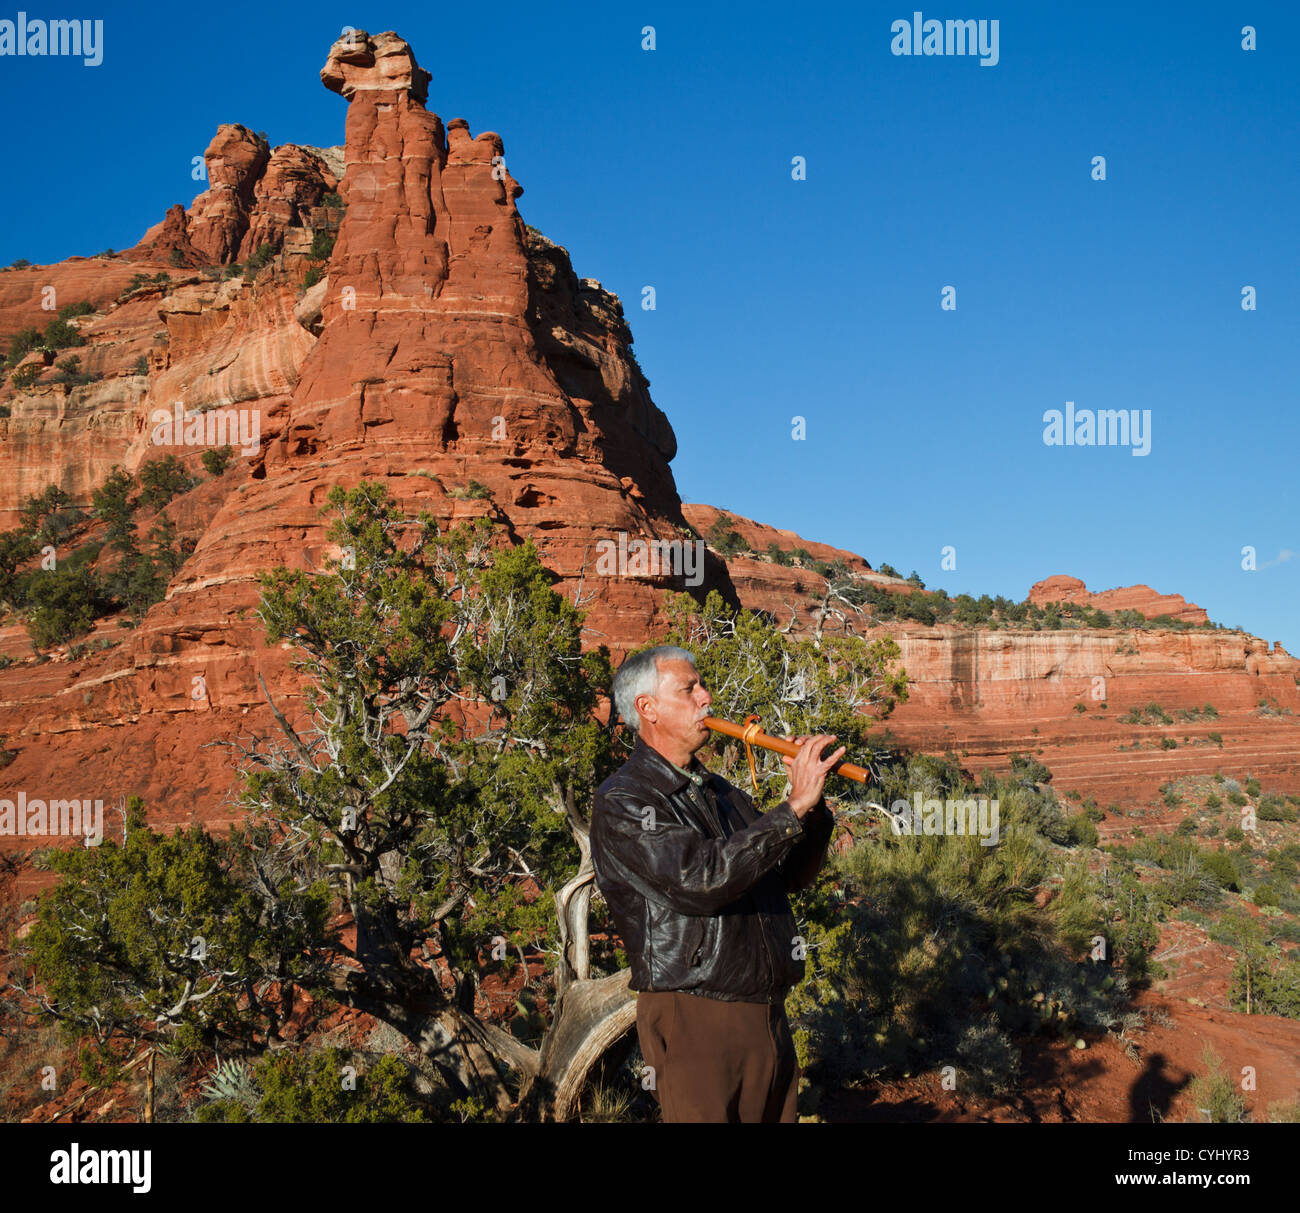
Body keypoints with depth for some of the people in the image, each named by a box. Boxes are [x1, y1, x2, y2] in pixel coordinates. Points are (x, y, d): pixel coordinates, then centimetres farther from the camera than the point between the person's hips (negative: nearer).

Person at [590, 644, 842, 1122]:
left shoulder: (720, 792, 16)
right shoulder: (621, 803, -10)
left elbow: (794, 874, 15)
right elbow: (700, 880, -24)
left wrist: (812, 799, -2)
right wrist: (795, 805, -22)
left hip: (768, 1016, 7)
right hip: (696, 1022, -7)